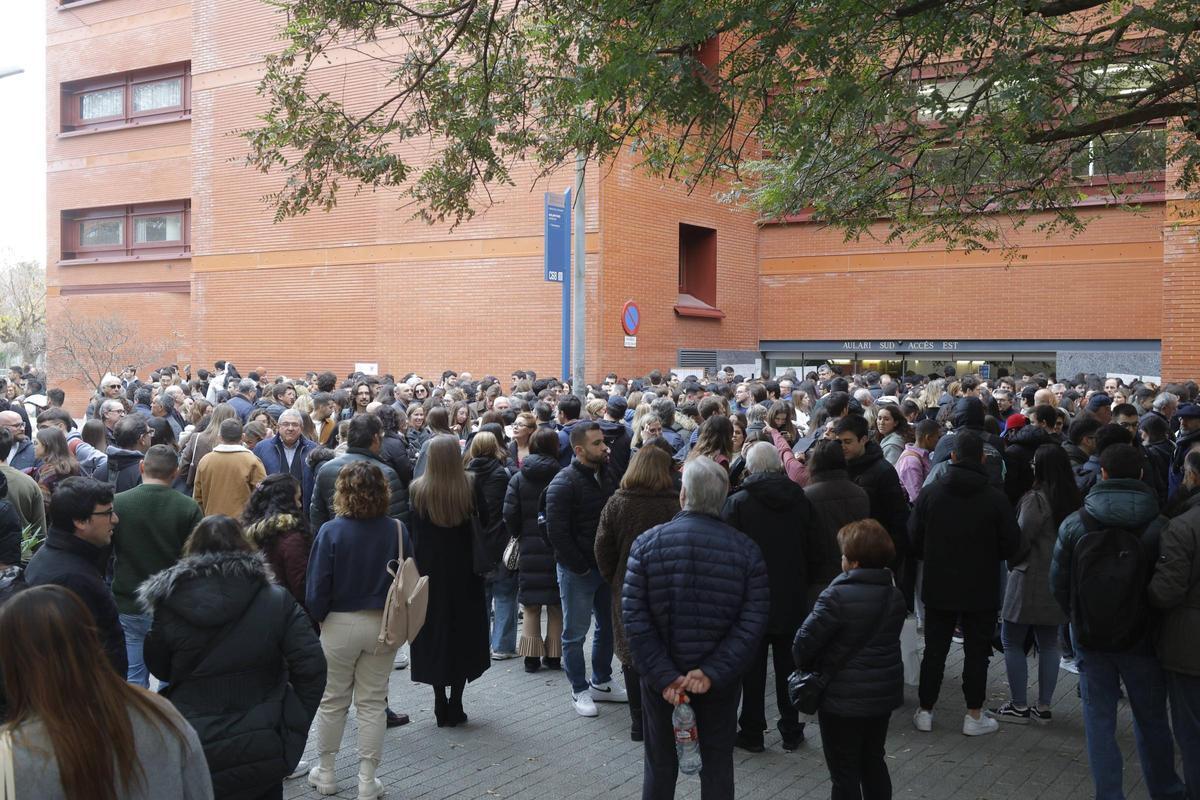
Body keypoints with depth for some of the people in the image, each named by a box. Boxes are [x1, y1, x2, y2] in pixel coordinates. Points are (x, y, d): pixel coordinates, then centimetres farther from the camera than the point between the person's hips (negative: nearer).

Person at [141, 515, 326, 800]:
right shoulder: (277, 600, -10)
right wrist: (297, 726, -2)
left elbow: (159, 670, 4)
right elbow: (311, 666, -12)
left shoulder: (169, 606, -8)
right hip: (263, 748, 0)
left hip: (194, 753, 0)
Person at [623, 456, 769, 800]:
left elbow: (634, 618, -17)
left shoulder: (647, 543, -12)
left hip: (660, 675, 0)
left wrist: (664, 675, -17)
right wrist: (713, 672, -19)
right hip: (721, 679, 0)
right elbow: (752, 622, -17)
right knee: (718, 760, 16)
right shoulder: (746, 549, -11)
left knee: (660, 760, 17)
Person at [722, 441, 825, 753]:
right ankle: (791, 731, 21)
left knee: (752, 668, 8)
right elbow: (817, 551, 3)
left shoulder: (737, 503, -13)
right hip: (793, 599, 3)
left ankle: (752, 732, 15)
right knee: (789, 666, 13)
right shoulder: (800, 499, -2)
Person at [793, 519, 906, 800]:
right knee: (873, 761, 21)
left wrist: (805, 667, 3)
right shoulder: (895, 595, 2)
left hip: (843, 699, -7)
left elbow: (805, 641, -19)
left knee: (845, 772, 5)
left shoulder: (838, 596, -21)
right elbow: (882, 638, 7)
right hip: (884, 693, 7)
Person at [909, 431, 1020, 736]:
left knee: (935, 649, 12)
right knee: (977, 651, 9)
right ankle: (974, 715, 15)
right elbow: (1011, 544, -6)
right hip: (982, 588, -2)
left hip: (938, 586, 2)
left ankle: (925, 711, 19)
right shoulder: (995, 497, -13)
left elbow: (914, 540, -2)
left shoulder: (930, 493, -8)